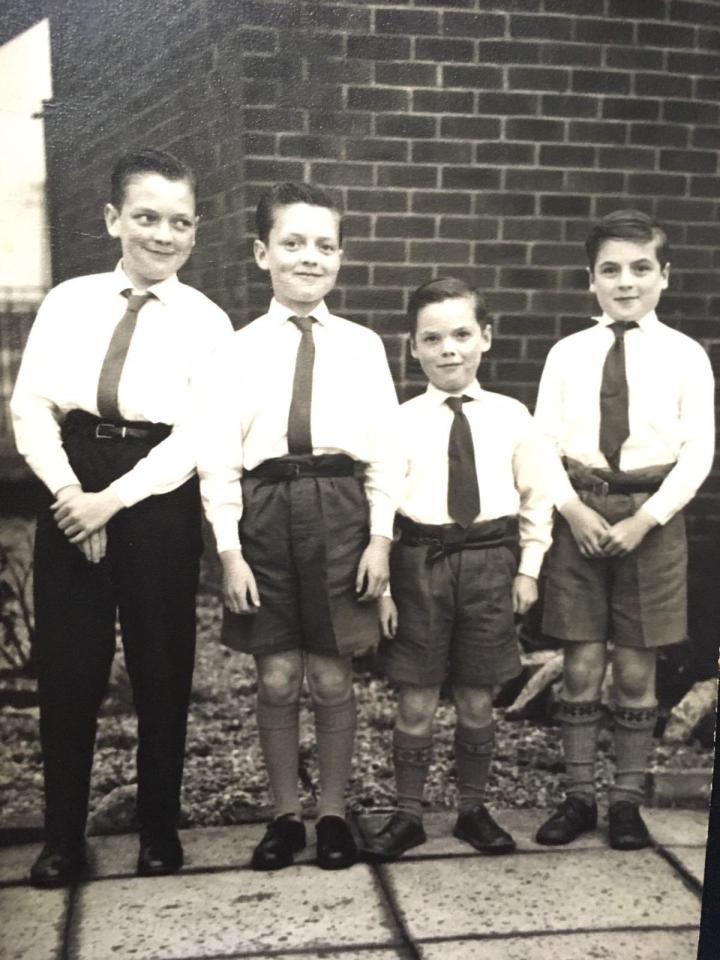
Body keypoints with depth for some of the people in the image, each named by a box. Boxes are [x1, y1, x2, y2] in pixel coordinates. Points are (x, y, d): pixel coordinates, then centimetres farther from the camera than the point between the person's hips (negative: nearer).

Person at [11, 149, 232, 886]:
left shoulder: (206, 322, -1)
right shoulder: (68, 302, 5)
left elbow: (197, 439, -9)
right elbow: (30, 405, 0)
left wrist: (114, 499, -16)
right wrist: (70, 491, -13)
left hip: (157, 503, -2)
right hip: (70, 494, 2)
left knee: (161, 671, 9)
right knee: (66, 670, 7)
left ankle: (158, 830, 28)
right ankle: (62, 836, 23)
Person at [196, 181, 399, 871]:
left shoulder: (362, 346, 4)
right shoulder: (241, 348, 2)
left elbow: (384, 450, 3)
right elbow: (218, 458, 0)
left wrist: (380, 537, -3)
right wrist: (229, 550, -5)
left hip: (339, 512, 0)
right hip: (264, 512, 0)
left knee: (331, 677, 7)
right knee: (277, 676, 7)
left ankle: (332, 813, 25)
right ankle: (284, 814, 25)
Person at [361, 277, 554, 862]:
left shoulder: (511, 416, 3)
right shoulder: (401, 421, -2)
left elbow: (536, 497, 8)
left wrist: (528, 568, 2)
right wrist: (381, 583, -5)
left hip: (490, 562, 1)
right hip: (419, 561, -1)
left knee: (477, 700, 12)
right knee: (416, 701, 6)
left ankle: (473, 810, 29)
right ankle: (408, 816, 22)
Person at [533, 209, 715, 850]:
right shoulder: (567, 354, 3)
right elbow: (544, 444, 2)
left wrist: (645, 519, -13)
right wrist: (575, 511, -11)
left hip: (651, 519, -1)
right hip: (579, 515, 1)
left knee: (636, 669, 6)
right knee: (582, 665, 5)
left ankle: (628, 801, 21)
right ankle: (579, 796, 19)